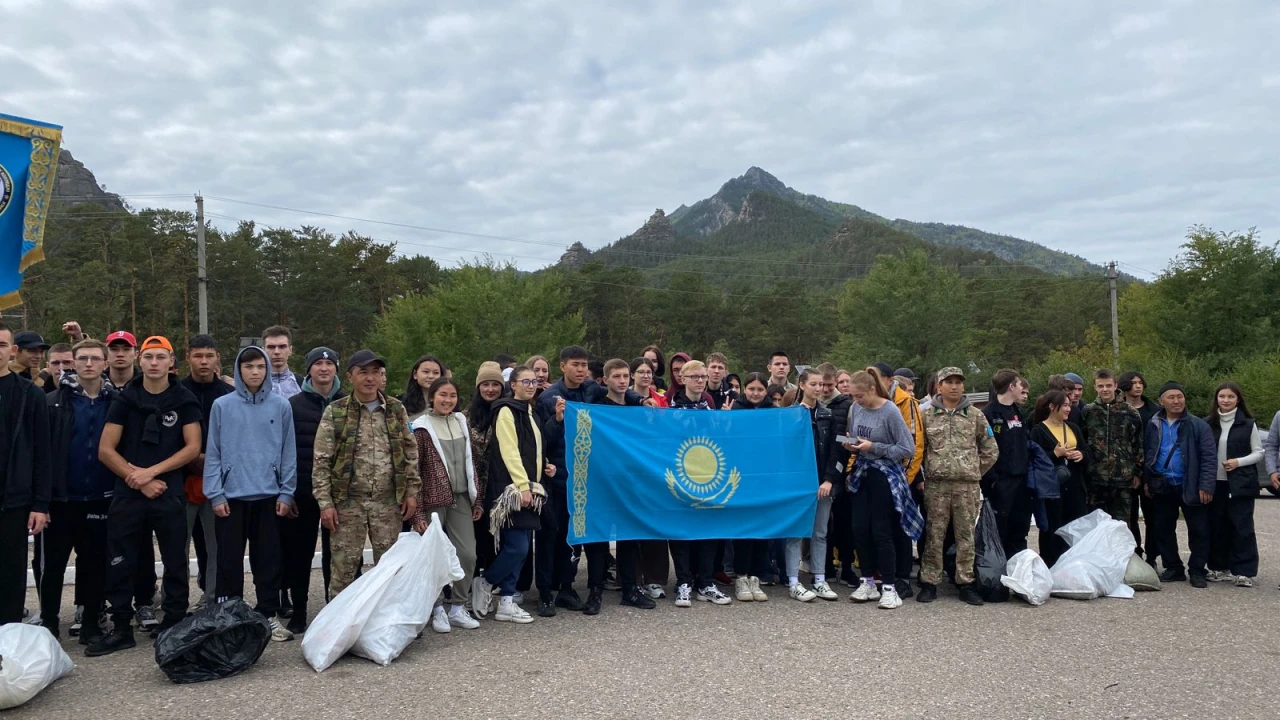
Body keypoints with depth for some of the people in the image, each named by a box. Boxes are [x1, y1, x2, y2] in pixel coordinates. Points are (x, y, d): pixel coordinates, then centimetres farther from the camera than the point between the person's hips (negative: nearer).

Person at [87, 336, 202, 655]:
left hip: (170, 494, -1)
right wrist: (139, 480, -8)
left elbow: (193, 447, -4)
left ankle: (174, 625, 16)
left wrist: (151, 471, -11)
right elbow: (105, 450, 0)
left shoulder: (184, 400, 2)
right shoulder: (125, 399, 4)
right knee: (120, 564, 5)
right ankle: (121, 629, 17)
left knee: (175, 563, 5)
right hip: (127, 494, 1)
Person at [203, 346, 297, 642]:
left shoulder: (281, 406, 3)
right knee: (229, 561, 6)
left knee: (268, 561, 7)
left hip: (269, 496, 1)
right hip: (231, 496, 0)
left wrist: (286, 493, 0)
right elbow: (213, 453, 2)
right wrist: (215, 494, -4)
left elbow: (288, 452, 4)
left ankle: (269, 614, 18)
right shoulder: (222, 406, 1)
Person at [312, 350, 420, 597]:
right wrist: (325, 502, -9)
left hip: (388, 502, 2)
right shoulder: (335, 412, -1)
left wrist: (411, 491, 2)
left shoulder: (396, 409, 6)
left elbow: (410, 452, 9)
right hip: (348, 502, -2)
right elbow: (321, 462, -3)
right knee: (344, 567, 3)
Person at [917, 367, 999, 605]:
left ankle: (966, 583, 15)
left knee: (966, 535, 5)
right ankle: (929, 582, 9)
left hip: (967, 485, 1)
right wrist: (926, 473, 4)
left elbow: (991, 450, 12)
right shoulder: (927, 415, 6)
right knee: (934, 535, 2)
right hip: (936, 485, -1)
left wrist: (975, 471, 8)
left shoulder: (975, 416, 8)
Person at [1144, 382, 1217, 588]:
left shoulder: (1198, 426, -5)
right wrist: (1146, 480, 5)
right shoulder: (1154, 425, 6)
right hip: (1162, 487, 3)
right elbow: (1146, 454, 11)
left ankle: (1197, 571, 13)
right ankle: (1173, 568, 21)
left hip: (1190, 487, -3)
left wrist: (1206, 486, -15)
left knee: (1198, 530, 3)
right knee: (1164, 530, 10)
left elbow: (1209, 457, -8)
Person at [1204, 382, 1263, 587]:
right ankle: (1221, 568, 16)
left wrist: (1238, 461, -12)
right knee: (1217, 527, 6)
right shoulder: (1208, 423, 6)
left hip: (1240, 484, -2)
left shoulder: (1248, 424, 1)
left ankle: (1245, 572, 2)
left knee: (1242, 527, -3)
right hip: (1215, 483, 2)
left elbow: (1259, 453, 4)